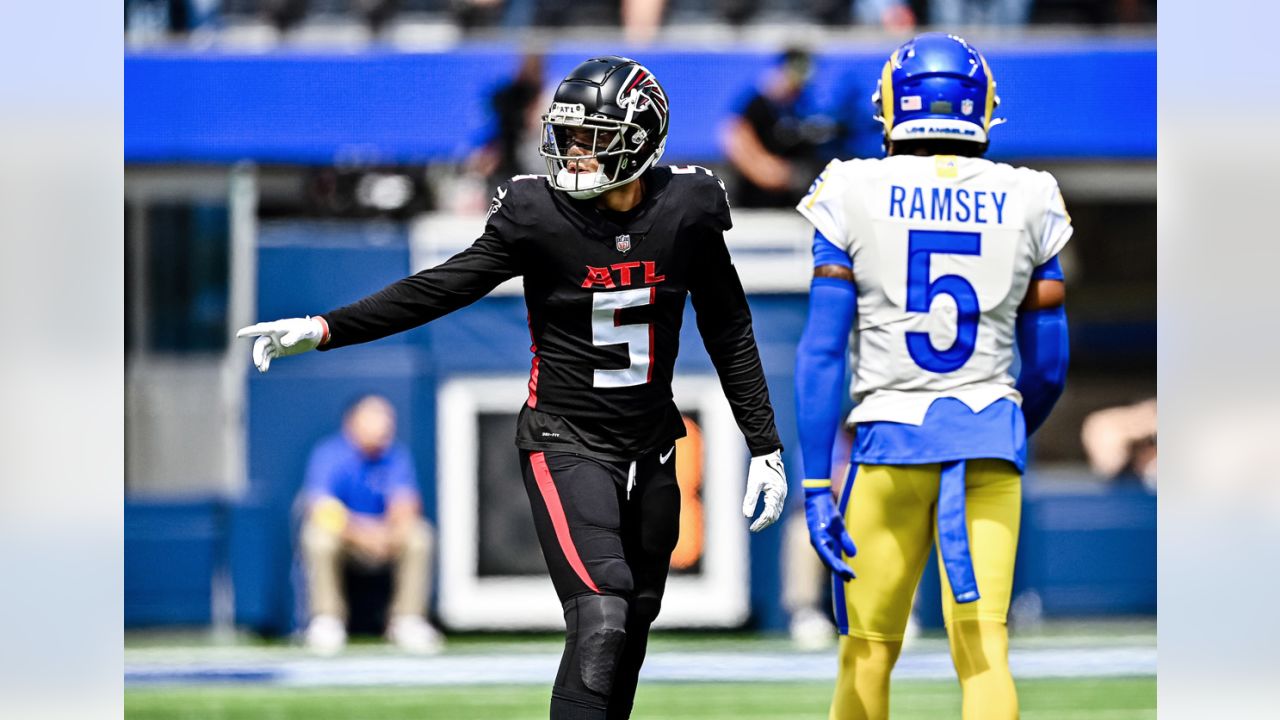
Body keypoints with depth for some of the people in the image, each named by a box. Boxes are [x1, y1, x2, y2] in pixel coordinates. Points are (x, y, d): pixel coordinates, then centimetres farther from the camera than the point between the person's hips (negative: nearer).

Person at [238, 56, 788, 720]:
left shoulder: (687, 212, -4)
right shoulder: (540, 215, -12)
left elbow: (729, 333, 7)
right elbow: (440, 289, -12)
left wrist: (765, 448, 9)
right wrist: (320, 330, -20)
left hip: (651, 449, 4)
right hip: (566, 445, -4)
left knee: (633, 626, 9)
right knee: (599, 622, -19)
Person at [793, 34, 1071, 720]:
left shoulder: (856, 197, 0)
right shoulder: (1026, 204, 5)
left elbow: (821, 353, -4)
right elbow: (1049, 366, 8)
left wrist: (815, 484, -2)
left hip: (892, 436, -1)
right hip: (990, 438, 1)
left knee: (868, 650, 12)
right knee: (984, 649, -5)